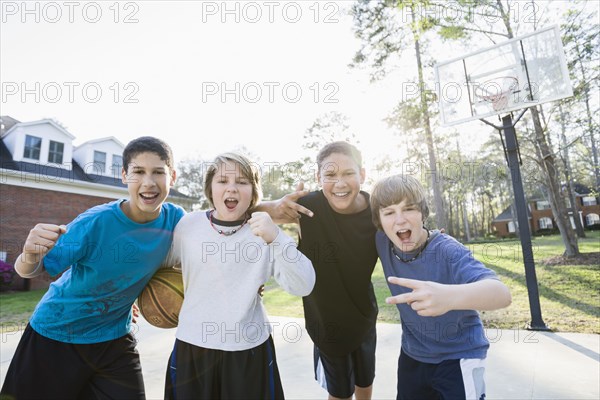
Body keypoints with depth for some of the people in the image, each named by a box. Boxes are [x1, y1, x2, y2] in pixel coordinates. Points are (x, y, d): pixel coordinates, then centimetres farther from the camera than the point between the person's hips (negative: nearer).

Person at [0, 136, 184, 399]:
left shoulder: (175, 218, -16)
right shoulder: (96, 223, -27)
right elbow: (28, 271, -18)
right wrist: (31, 256, -40)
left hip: (114, 337, 3)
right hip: (57, 334, -2)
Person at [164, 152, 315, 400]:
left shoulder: (265, 231, -10)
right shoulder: (188, 224, -4)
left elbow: (303, 286, -20)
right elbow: (163, 264, 15)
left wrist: (275, 238, -31)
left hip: (249, 350, -1)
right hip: (192, 347, 2)